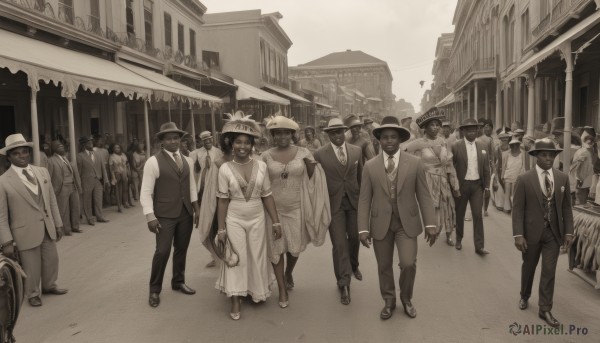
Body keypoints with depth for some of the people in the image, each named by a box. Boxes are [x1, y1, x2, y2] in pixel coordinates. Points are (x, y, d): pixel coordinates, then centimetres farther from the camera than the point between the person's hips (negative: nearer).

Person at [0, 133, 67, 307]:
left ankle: (49, 286, 46)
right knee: (31, 266, 10)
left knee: (51, 260, 20)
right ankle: (32, 294, 35)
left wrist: (58, 224, 8)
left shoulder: (43, 172, 1)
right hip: (26, 232, -4)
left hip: (47, 228, 5)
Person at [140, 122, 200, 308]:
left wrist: (196, 210, 10)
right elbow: (146, 192, -10)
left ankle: (178, 282, 32)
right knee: (162, 251, -6)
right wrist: (150, 217, -17)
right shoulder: (153, 161, -8)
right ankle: (154, 289, 13)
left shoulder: (187, 161, 9)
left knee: (181, 249, 13)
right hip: (165, 215, -5)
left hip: (186, 213, 5)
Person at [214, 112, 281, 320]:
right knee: (238, 259, 7)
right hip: (234, 220, -2)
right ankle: (236, 301, 19)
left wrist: (276, 221, -1)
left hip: (257, 219, 2)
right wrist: (221, 229, -5)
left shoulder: (261, 166, -6)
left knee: (257, 258, 14)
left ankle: (256, 292, 35)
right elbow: (223, 200, -6)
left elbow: (267, 196, -1)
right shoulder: (225, 169, -10)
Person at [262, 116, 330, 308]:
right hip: (274, 208, 0)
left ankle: (288, 273, 45)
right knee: (276, 248, 6)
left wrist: (312, 166, -15)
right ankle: (282, 290, 21)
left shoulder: (303, 153, -3)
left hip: (296, 208, 1)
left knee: (295, 246, 13)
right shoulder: (266, 156, -3)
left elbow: (311, 179, 3)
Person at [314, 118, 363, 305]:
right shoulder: (320, 154, -7)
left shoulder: (357, 151, 2)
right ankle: (344, 284, 9)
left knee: (354, 237, 17)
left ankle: (353, 265, 46)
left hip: (354, 201, 3)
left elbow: (360, 177, 10)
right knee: (339, 244, -3)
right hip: (334, 203, -3)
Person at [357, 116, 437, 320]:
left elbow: (424, 196, 0)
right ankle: (389, 301, 32)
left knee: (408, 264, -8)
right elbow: (364, 200, -1)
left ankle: (406, 299, 21)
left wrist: (430, 224, -7)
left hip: (407, 222, -1)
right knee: (384, 266, 10)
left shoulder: (415, 164, -2)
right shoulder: (370, 167, -1)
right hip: (380, 224, 1)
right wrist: (363, 229, -7)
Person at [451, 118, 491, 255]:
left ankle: (479, 246, 4)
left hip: (477, 185, 3)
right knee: (460, 214, 12)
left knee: (478, 215, -1)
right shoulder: (456, 146, -7)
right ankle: (459, 239, 32)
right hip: (461, 185, -2)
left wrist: (486, 185, 6)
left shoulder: (482, 147, 5)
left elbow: (486, 168, 9)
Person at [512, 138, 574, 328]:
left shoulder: (563, 178, 1)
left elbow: (566, 207, 5)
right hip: (532, 232, -2)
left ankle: (545, 310, 16)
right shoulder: (524, 179, -9)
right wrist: (518, 235, -16)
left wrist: (568, 232, -1)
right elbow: (518, 209, -10)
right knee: (528, 268, 16)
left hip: (554, 232, 2)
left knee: (549, 271, 4)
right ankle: (524, 296, 41)